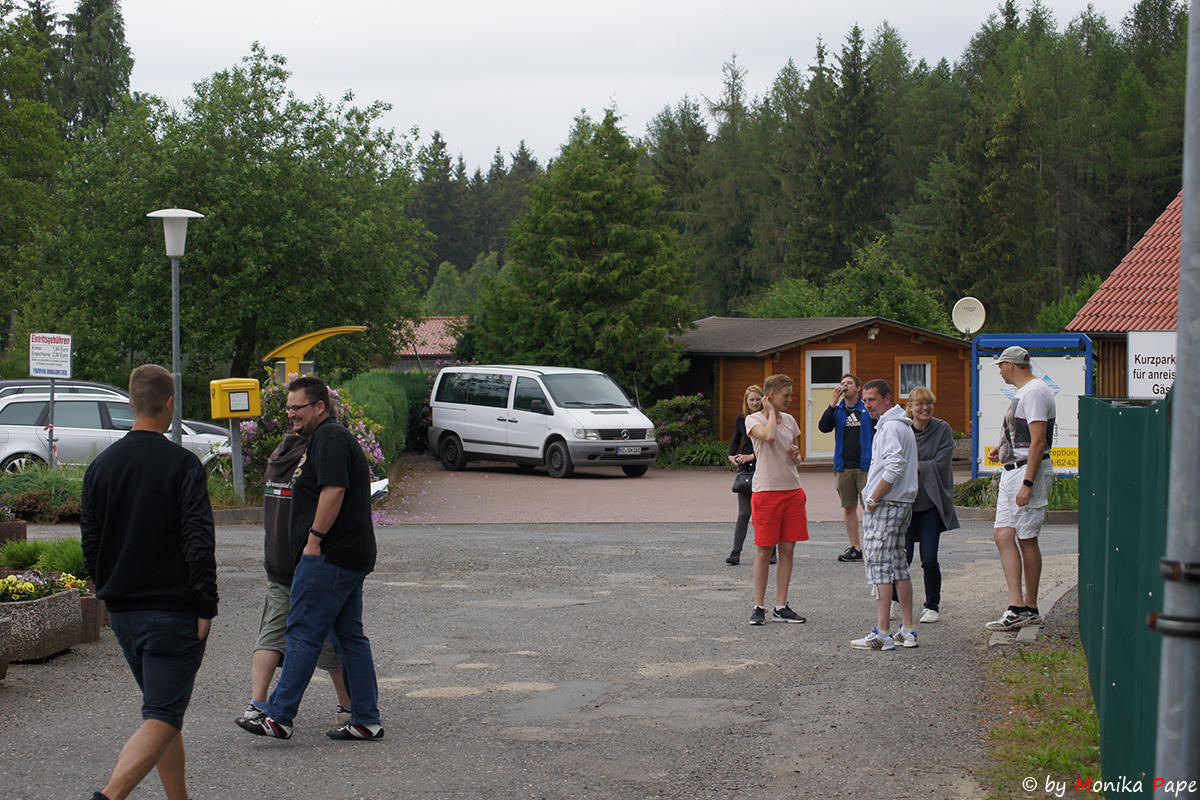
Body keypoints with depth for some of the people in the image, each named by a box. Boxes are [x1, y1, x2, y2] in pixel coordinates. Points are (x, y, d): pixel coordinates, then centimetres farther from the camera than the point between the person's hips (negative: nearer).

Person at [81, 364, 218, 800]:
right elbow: (199, 543, -14)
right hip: (173, 611, -6)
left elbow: (90, 543, 10)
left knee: (163, 710, 19)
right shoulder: (183, 464, -11)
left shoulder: (102, 465, 6)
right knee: (162, 718, -7)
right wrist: (206, 606, -10)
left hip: (122, 612, 6)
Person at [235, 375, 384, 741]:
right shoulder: (334, 437, 23)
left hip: (329, 558, -11)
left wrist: (314, 539, -19)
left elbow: (334, 491, -22)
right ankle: (366, 720, 11)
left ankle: (279, 717, -7)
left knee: (303, 632, -8)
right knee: (349, 636, 10)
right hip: (352, 557, 11)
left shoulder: (328, 437, -11)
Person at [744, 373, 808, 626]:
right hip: (766, 490, -6)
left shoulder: (790, 420, 14)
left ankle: (781, 607, 11)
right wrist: (771, 411, -11)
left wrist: (795, 454, 0)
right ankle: (759, 607, 7)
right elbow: (769, 436, -27)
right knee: (764, 550, -2)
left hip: (793, 490, 6)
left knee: (787, 550, 5)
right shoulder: (754, 420, -4)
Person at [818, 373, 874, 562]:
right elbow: (823, 427, -4)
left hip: (865, 466, -3)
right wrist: (833, 403, -11)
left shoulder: (868, 409, 2)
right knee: (849, 508, 5)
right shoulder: (838, 410, 11)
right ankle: (855, 548, 10)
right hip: (844, 467, 3)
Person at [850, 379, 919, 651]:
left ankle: (882, 633, -11)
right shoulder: (902, 425, 19)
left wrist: (873, 499, -18)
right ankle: (907, 631, 14)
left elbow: (894, 467, -24)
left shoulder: (890, 427, -14)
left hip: (885, 505, -10)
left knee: (879, 565, -9)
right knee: (898, 566, 12)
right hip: (901, 504, 10)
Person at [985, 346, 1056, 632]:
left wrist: (1027, 484, -25)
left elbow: (1038, 441, -21)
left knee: (1026, 538, -6)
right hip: (1013, 470, 10)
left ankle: (1028, 608, 0)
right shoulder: (1023, 392, 19)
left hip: (1030, 470, -10)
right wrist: (1002, 449, 18)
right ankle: (1018, 606, 2)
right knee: (1003, 535, 3)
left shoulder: (1034, 392, -14)